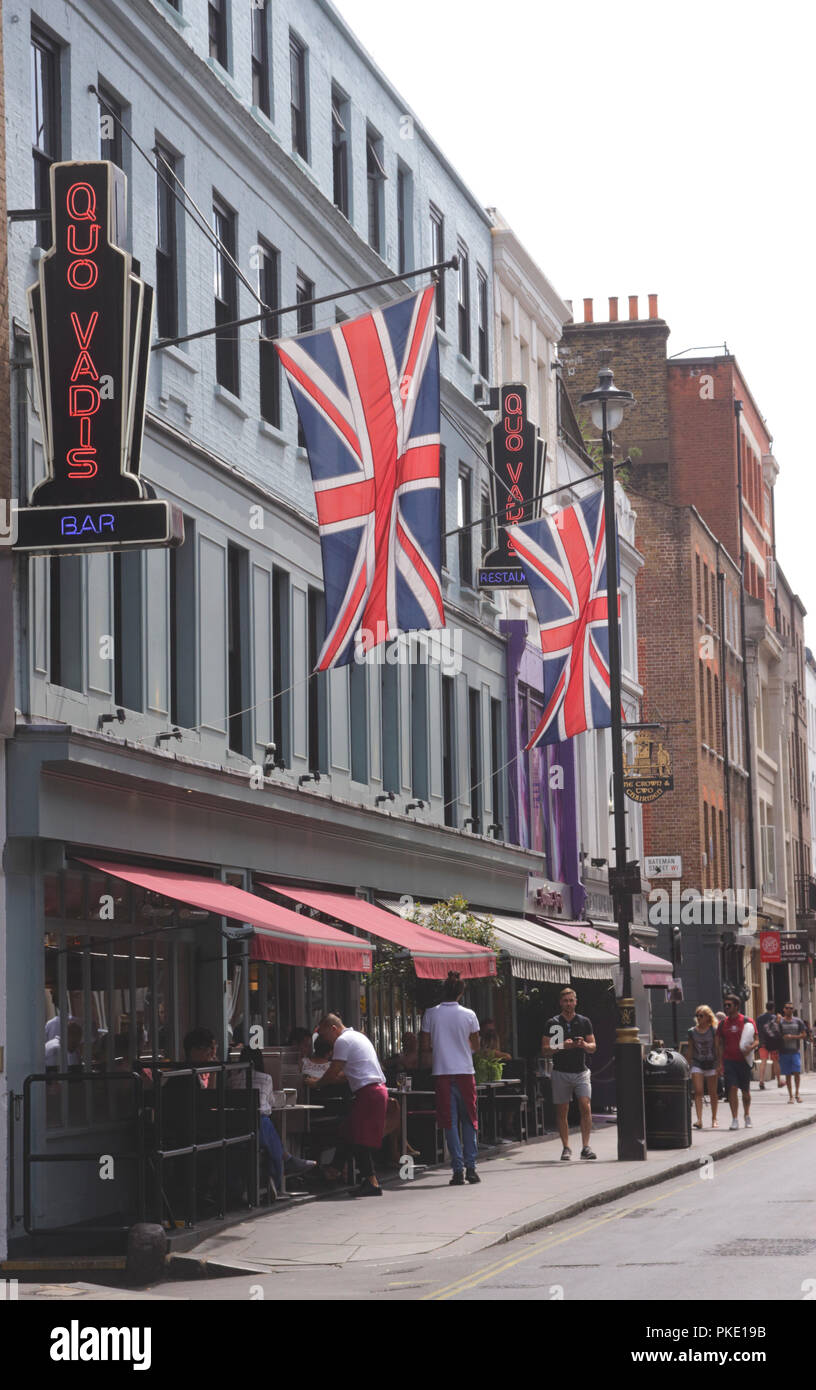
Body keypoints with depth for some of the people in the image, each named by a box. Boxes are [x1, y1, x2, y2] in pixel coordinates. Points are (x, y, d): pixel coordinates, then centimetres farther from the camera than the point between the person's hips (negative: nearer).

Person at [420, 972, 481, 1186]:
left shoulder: (431, 1014, -2)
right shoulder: (468, 1015, -2)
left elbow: (425, 1045, 2)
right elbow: (475, 1045, 7)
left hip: (442, 1072, 0)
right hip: (465, 1072, 0)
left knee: (449, 1121, 1)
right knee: (469, 1120, 10)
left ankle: (458, 1170, -3)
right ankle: (470, 1167, 7)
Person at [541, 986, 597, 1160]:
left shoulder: (584, 1022, 9)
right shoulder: (552, 1023, 3)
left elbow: (593, 1047, 10)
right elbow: (544, 1050, 0)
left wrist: (584, 1044, -12)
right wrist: (562, 1046, -16)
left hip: (581, 1072, 1)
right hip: (561, 1072, -1)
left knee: (586, 1108, -13)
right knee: (562, 1112, 2)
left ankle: (585, 1147, -11)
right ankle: (566, 1148, 11)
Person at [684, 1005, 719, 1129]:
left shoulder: (714, 1030, -2)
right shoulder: (692, 1032, 5)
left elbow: (718, 1048, -2)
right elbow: (689, 1050, 10)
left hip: (711, 1063, -1)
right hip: (697, 1064, 1)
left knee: (712, 1093, 6)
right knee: (698, 1092, -11)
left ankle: (714, 1119, 19)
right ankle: (699, 1120, -17)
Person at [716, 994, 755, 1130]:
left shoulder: (747, 1021, -1)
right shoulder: (723, 1023, 7)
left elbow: (756, 1039, 0)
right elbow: (720, 1044, 11)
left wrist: (750, 1047, -22)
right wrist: (720, 1062, 3)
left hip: (743, 1060, -1)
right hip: (729, 1061, 1)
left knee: (745, 1091, 10)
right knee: (732, 1089, -9)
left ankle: (747, 1116, 31)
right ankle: (735, 1119, -8)